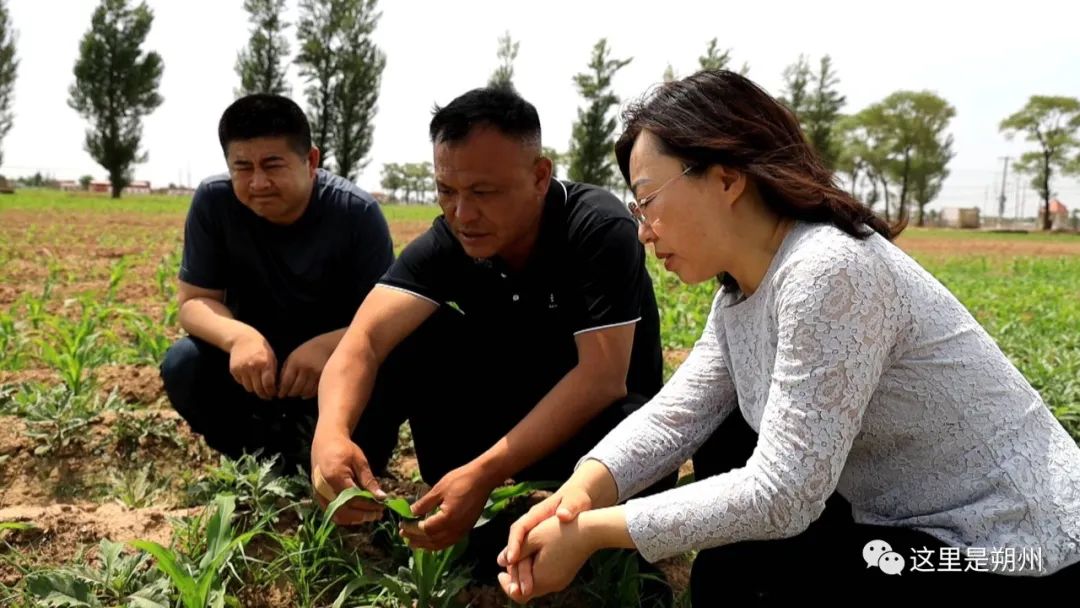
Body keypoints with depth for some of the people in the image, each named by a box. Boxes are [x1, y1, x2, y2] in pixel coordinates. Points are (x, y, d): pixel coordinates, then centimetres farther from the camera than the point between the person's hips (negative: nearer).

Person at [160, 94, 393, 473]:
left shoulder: (357, 212, -20)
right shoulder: (213, 202, -15)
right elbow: (194, 301, -13)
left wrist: (329, 346, -42)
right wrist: (238, 336, -36)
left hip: (334, 362, -2)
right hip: (254, 357, 2)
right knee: (184, 366, -27)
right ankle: (271, 465, -2)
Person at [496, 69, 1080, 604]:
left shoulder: (829, 272, -27)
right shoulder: (740, 292, 2)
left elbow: (778, 494, -29)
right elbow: (673, 416, -5)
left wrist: (590, 532, -23)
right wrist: (579, 493, -23)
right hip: (922, 528, 8)